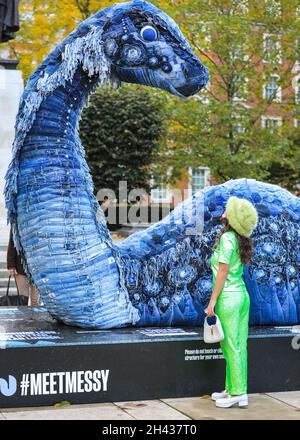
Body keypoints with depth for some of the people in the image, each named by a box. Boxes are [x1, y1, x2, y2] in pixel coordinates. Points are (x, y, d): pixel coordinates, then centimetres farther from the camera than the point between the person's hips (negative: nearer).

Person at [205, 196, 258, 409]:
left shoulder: (227, 238, -14)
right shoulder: (242, 240, 10)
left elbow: (222, 272, -15)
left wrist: (212, 300, -12)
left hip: (229, 296, -8)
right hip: (243, 294, 8)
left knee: (231, 346, -2)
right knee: (239, 345, 11)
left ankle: (237, 393, 4)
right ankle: (233, 389, 19)